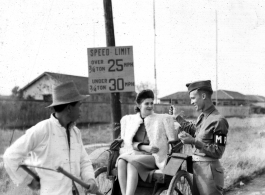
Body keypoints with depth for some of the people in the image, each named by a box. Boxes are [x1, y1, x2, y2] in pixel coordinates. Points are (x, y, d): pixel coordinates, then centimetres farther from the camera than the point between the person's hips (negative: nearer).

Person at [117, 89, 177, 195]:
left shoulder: (164, 119, 12)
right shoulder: (128, 120, 17)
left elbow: (173, 142, 8)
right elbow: (127, 142, 8)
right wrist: (144, 147, -10)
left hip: (155, 158, -2)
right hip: (133, 155, 3)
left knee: (132, 163, -33)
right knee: (121, 161, -32)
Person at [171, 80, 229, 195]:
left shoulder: (218, 120, -17)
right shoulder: (202, 117, 9)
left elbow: (218, 152, -18)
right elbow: (193, 129, 30)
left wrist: (194, 141, -23)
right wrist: (177, 117, 30)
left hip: (209, 170, -8)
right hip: (197, 168, 8)